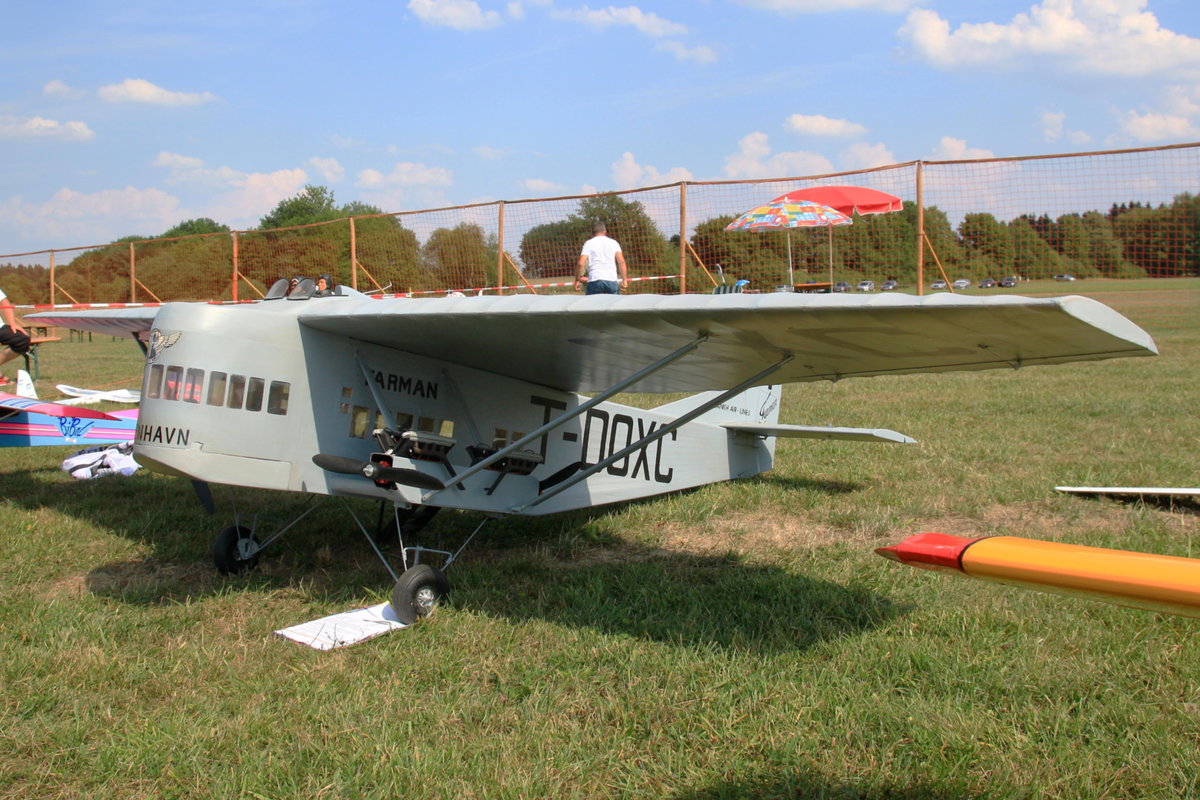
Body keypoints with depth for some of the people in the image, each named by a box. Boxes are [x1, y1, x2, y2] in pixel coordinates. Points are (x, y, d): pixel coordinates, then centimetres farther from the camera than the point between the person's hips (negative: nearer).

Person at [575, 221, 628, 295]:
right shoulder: (613, 242, 13)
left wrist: (577, 280, 7)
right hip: (612, 280, 2)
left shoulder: (588, 243, 9)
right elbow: (621, 262, 1)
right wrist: (624, 279, 2)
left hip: (595, 281, -2)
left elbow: (581, 264, -2)